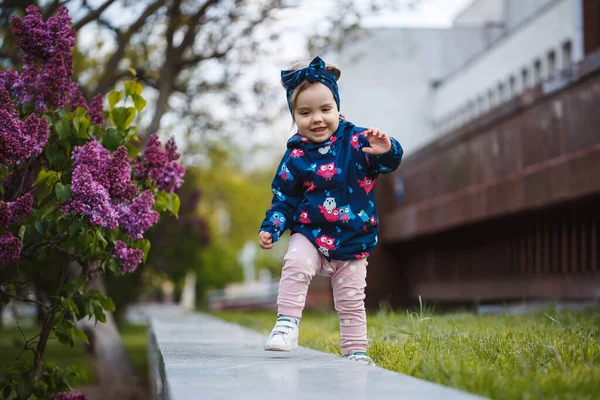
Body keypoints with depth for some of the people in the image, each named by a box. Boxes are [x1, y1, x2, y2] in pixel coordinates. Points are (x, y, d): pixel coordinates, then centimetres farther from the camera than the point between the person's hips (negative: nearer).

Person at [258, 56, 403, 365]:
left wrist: (386, 151, -39)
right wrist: (270, 228, -9)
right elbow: (283, 197, 2)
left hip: (352, 240, 0)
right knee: (295, 265, -29)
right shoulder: (295, 155, -4)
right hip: (310, 235, 0)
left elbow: (389, 162, -16)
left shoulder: (357, 142, -8)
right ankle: (286, 324, -22)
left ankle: (355, 351, 22)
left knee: (351, 300, 7)